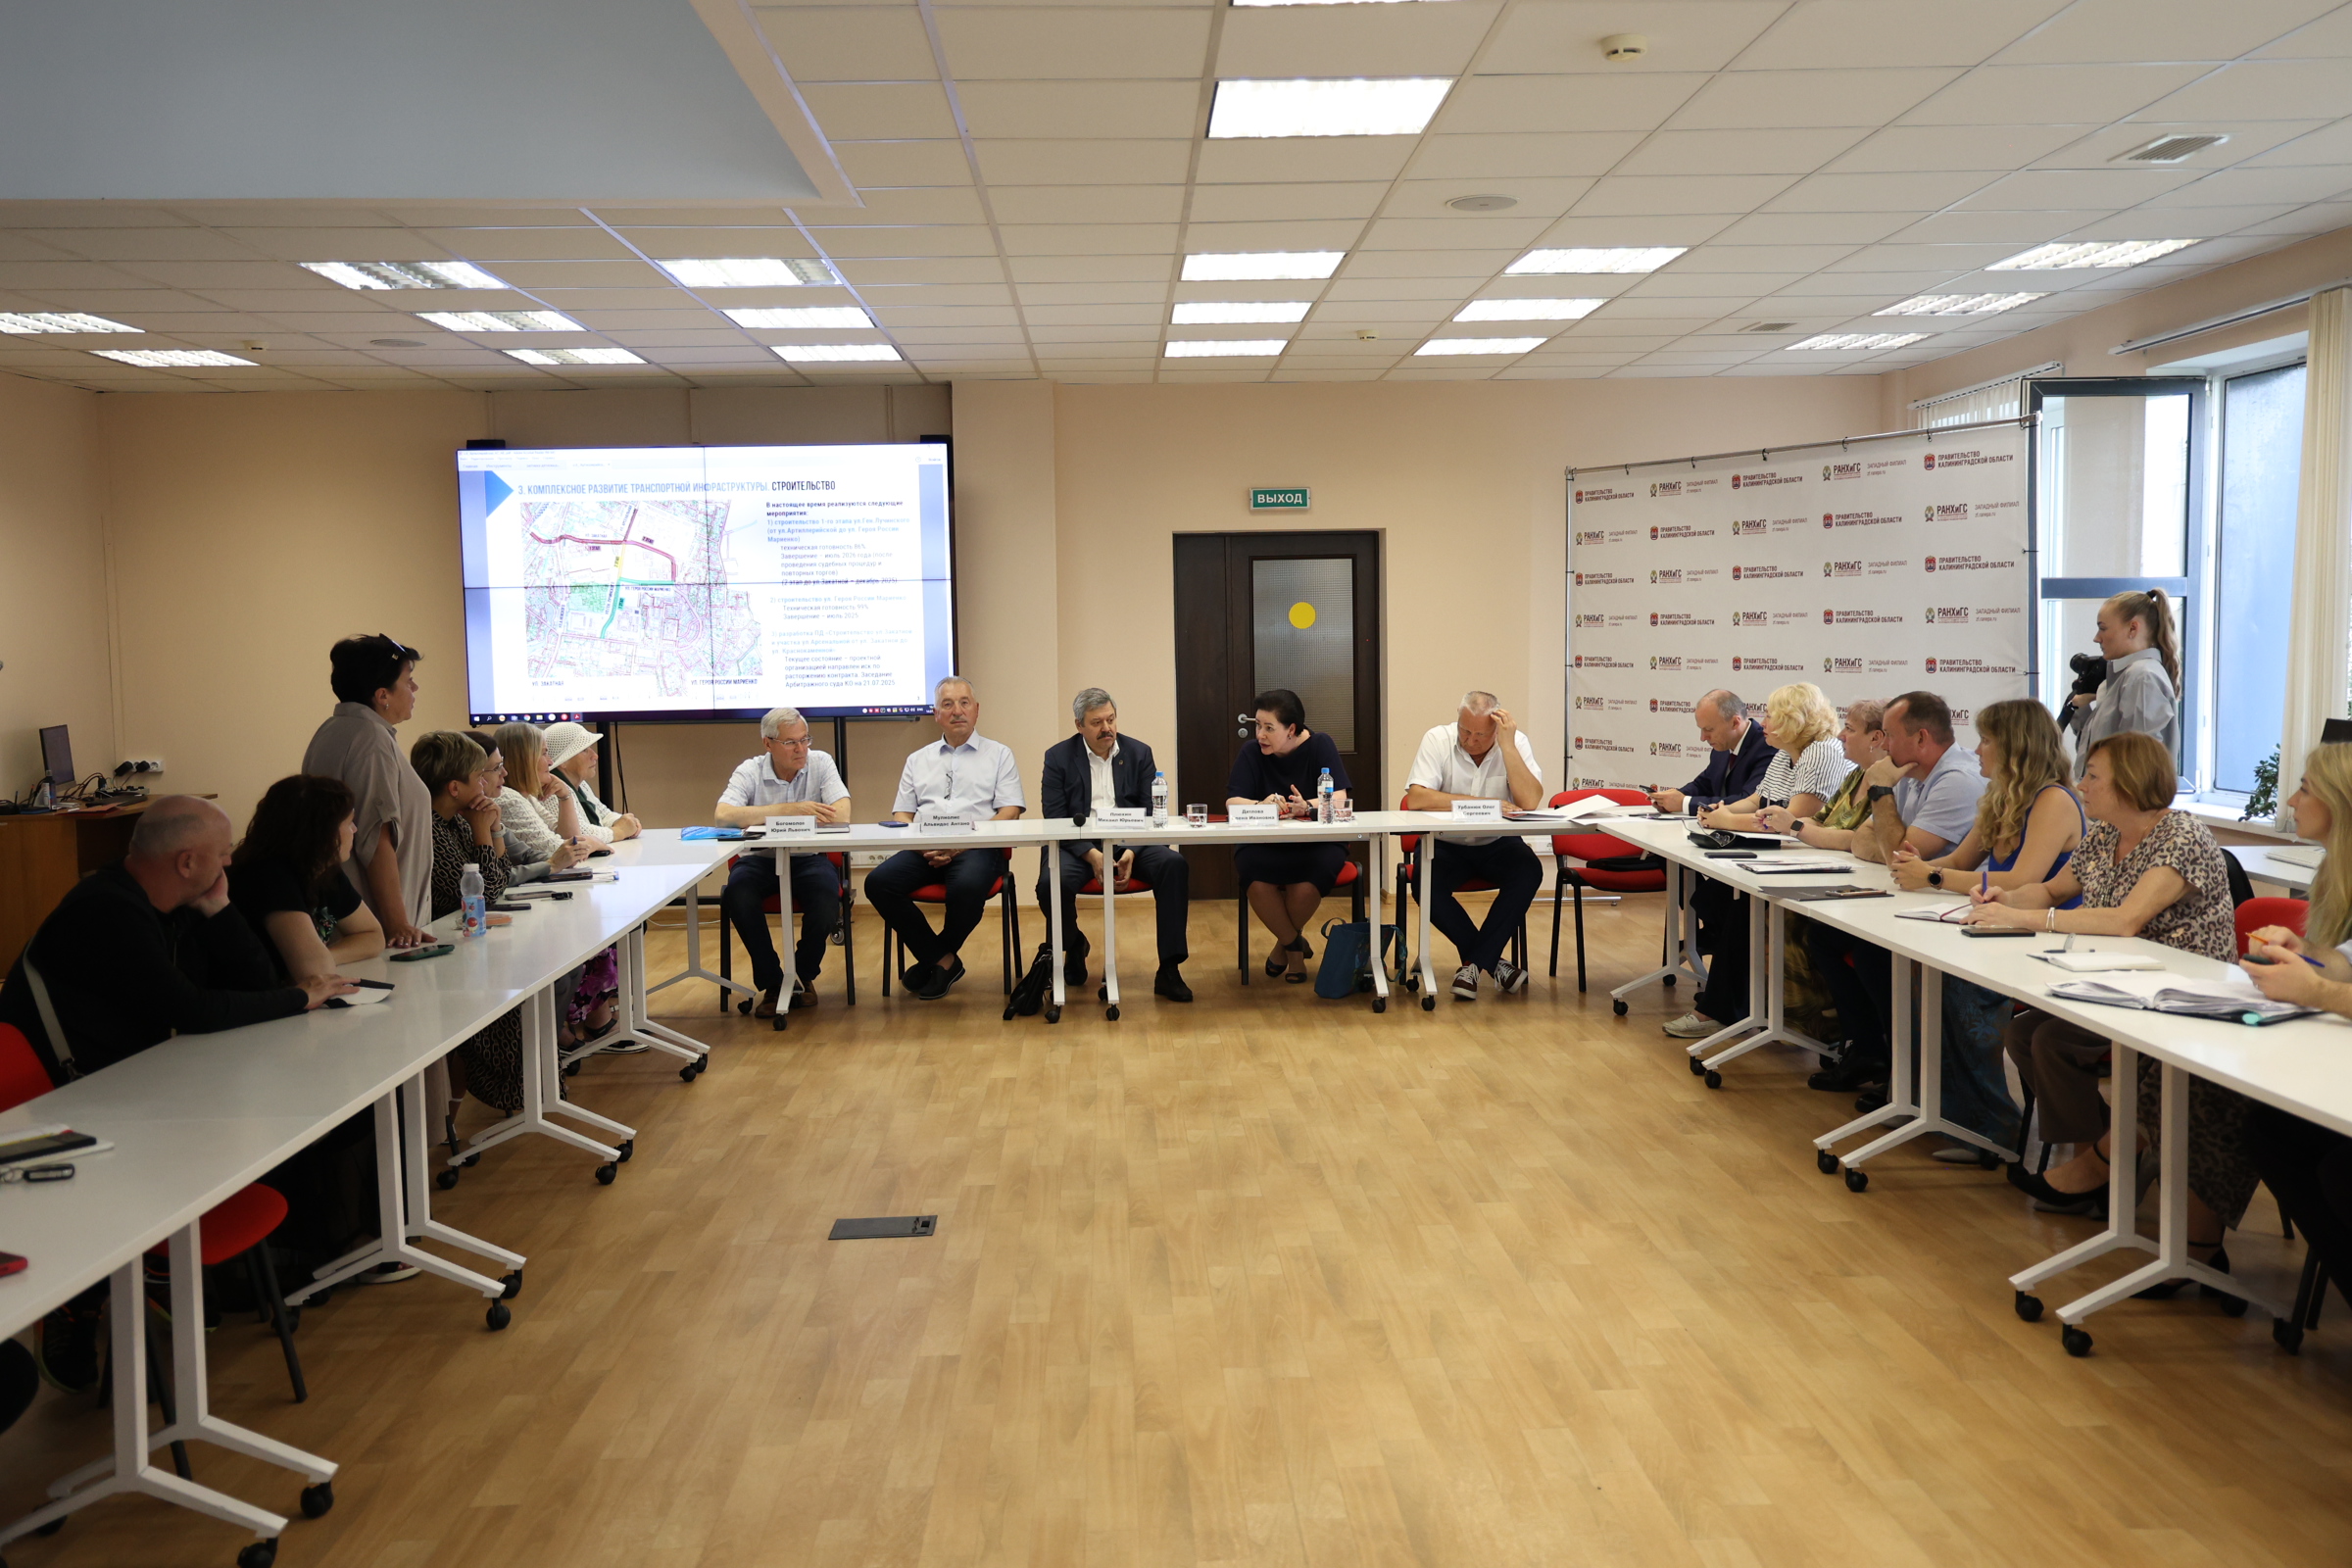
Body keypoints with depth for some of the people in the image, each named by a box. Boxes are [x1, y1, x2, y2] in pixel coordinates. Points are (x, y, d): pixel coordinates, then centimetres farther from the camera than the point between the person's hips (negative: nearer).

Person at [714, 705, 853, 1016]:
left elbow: (841, 815, -16)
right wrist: (788, 809, -28)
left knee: (826, 895, -31)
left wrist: (766, 816, -17)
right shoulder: (750, 771, -3)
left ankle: (803, 974, 0)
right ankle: (772, 982, -10)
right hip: (760, 859, 0)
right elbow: (722, 815, -22)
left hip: (808, 858, 0)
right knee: (737, 895, -31)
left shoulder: (820, 763, -1)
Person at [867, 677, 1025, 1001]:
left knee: (967, 886, -37)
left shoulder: (999, 755, 13)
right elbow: (901, 815, 16)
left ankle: (933, 957, -6)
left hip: (976, 849, -3)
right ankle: (943, 960, -11)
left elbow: (1009, 812, 1)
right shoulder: (918, 760, 24)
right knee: (878, 882, -25)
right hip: (923, 852, 4)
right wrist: (921, 844, -8)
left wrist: (963, 843, -13)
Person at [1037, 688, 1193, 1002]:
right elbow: (1055, 818, -4)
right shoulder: (1058, 757, 4)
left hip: (1131, 842, 2)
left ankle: (1168, 970, -22)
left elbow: (1151, 812, 3)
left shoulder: (1139, 753, 9)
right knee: (1052, 882, -32)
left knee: (1174, 865, -27)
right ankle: (1074, 946, 4)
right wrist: (1091, 855, -19)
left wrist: (1132, 853, -16)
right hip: (1078, 844, -1)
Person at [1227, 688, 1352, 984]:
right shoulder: (1251, 752, 1)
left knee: (1310, 877, -34)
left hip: (1316, 842, -1)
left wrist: (1307, 806, -34)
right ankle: (1294, 944, -6)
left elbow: (1339, 799, -12)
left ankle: (1285, 945, 0)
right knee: (1252, 872, -33)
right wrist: (1260, 806, -31)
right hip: (1265, 845, 1)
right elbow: (1233, 801, -8)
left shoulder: (1320, 746, -2)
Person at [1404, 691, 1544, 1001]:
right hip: (1445, 844, -1)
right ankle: (1492, 963, -14)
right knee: (1424, 884, -30)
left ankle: (1474, 963, -19)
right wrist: (1481, 804, -25)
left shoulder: (1516, 741, -8)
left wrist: (1507, 745, -26)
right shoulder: (1438, 740, -11)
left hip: (1498, 845, 1)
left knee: (1529, 872, -29)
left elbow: (1530, 802, -21)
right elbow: (1415, 798, -24)